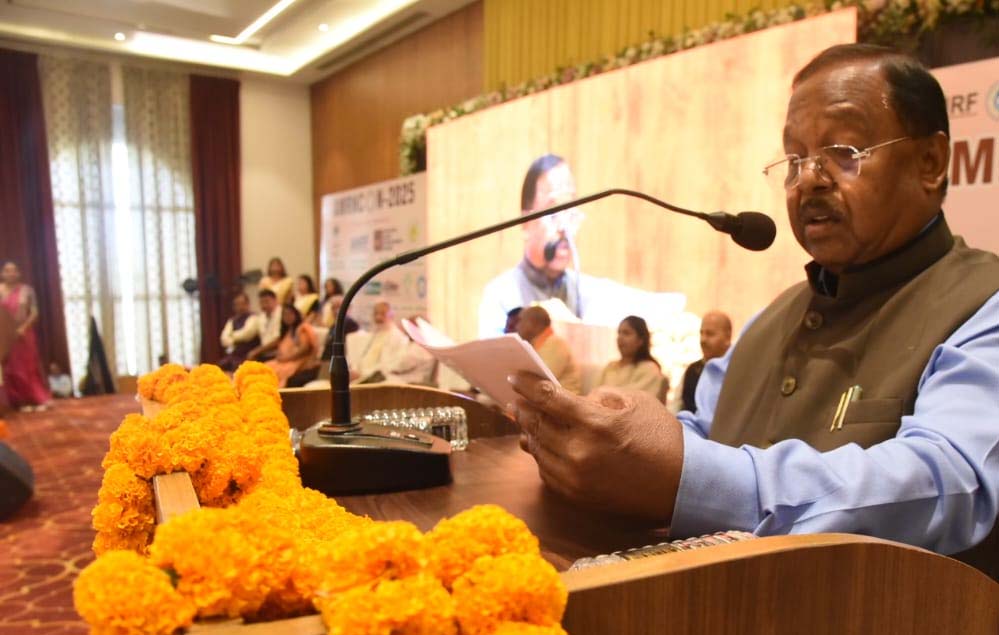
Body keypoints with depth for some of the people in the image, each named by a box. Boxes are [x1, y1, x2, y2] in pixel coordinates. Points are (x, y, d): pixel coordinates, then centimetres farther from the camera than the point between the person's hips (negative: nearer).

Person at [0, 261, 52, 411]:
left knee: (30, 366, 5)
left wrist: (24, 328, -15)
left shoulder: (26, 290, 0)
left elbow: (34, 312, -3)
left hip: (24, 334, 0)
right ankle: (22, 401, 12)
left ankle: (39, 399, 11)